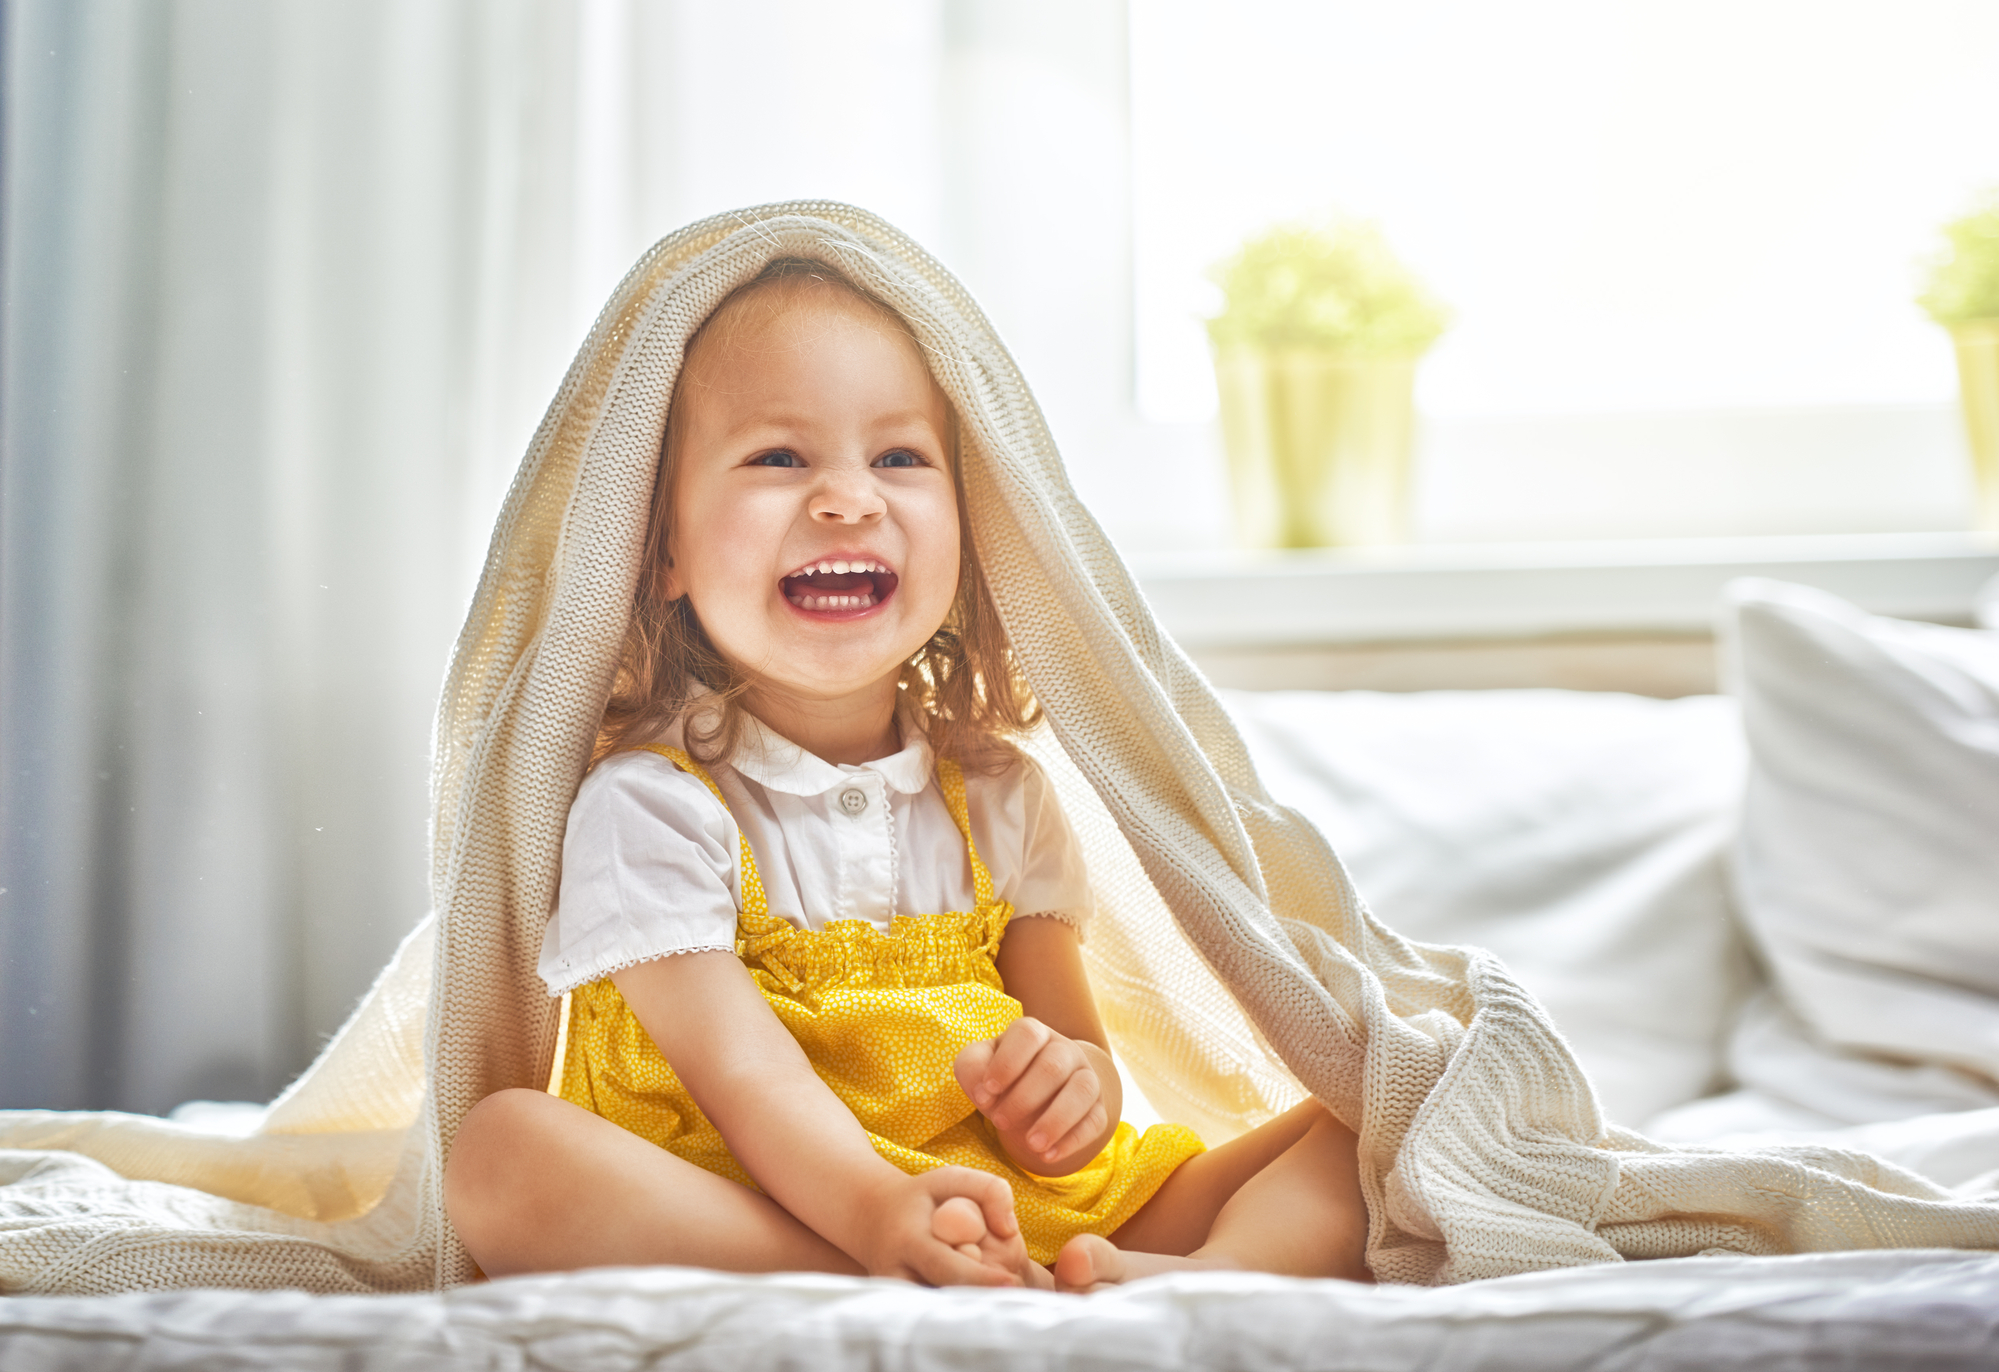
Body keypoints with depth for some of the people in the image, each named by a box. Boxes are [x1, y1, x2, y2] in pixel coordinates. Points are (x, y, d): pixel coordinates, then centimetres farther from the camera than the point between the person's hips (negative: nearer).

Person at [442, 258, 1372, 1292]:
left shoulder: (997, 798, 12)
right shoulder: (650, 804, -5)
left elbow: (1075, 1044, 9)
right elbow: (742, 1071, -17)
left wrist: (1073, 1083, -17)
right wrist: (880, 1211, -38)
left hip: (1025, 1213, 5)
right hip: (754, 1222, -5)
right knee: (504, 1152, -33)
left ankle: (1209, 1284, -39)